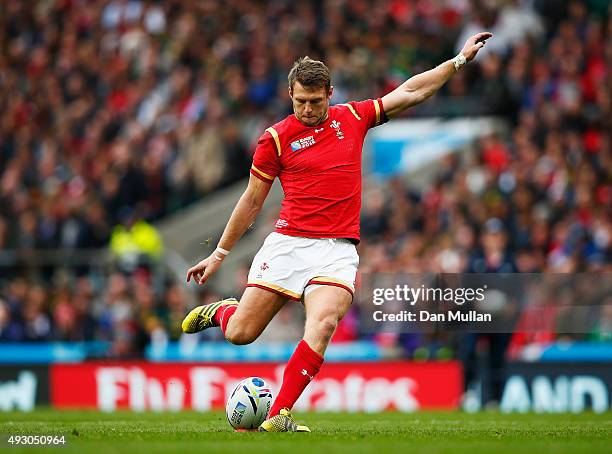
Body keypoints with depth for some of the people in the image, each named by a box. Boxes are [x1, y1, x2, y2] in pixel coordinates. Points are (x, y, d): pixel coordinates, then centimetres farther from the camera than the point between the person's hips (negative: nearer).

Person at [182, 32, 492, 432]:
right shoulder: (276, 139, 2)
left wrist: (460, 59, 16)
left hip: (337, 250, 1)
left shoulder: (352, 118, 10)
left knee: (323, 324, -25)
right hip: (287, 244, -1)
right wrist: (219, 254, 13)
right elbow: (252, 201, 10)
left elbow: (410, 93, 18)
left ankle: (279, 415, -23)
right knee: (240, 333, -3)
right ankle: (220, 310, 35)